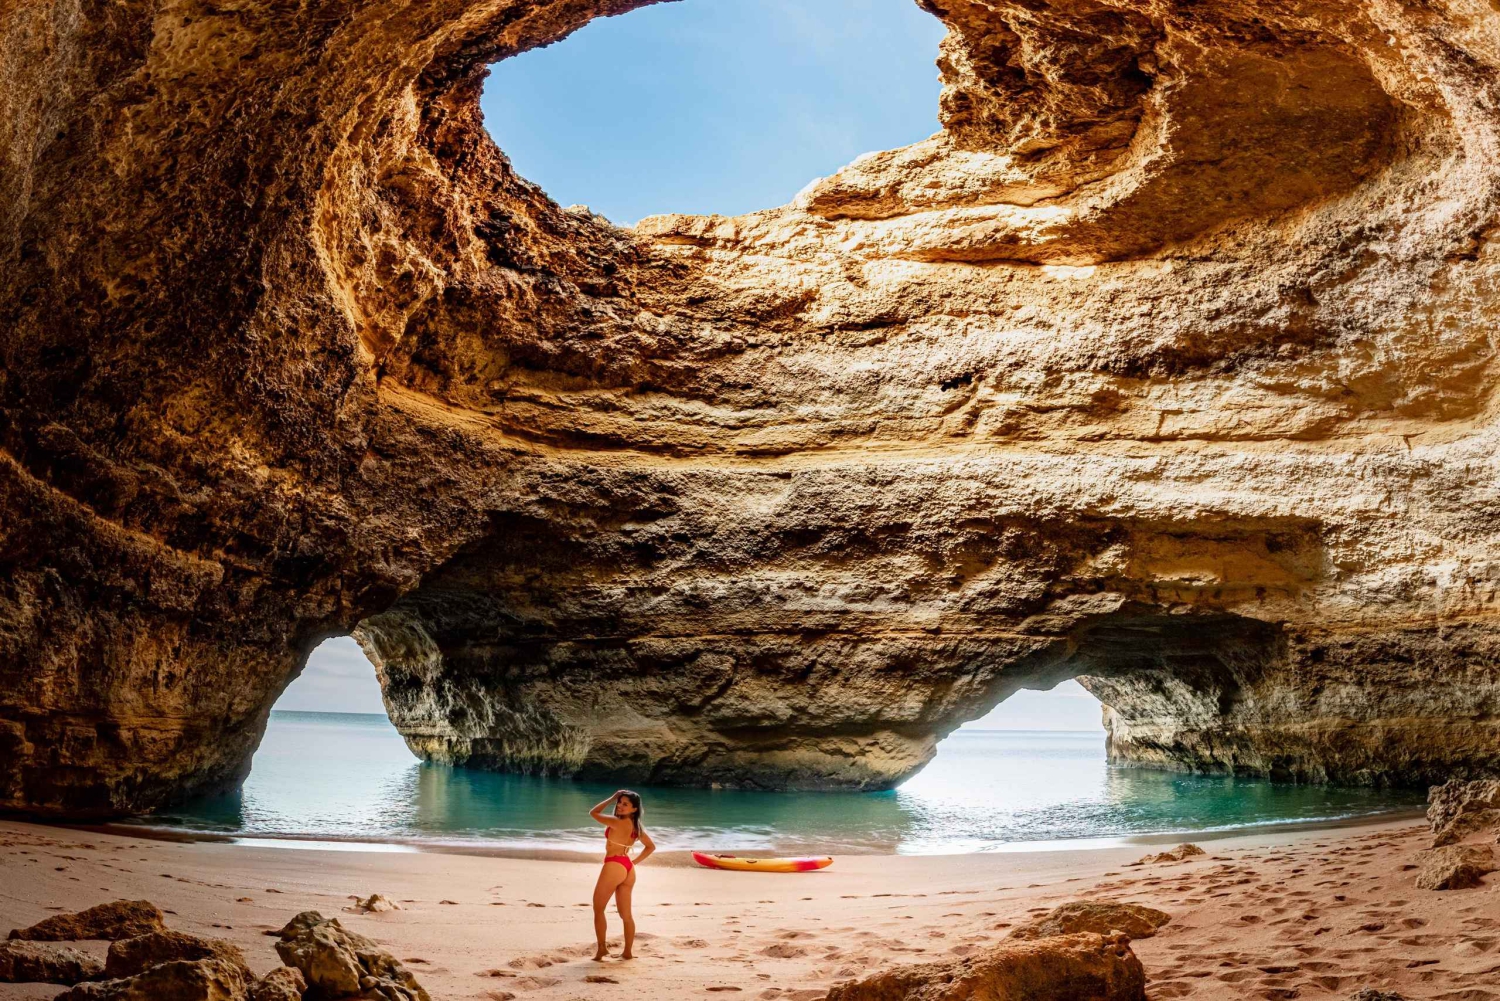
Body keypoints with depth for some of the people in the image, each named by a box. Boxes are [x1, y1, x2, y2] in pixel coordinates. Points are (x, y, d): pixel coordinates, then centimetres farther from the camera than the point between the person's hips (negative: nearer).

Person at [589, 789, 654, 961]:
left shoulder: (618, 822, -17)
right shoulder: (636, 825, 7)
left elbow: (593, 813, -8)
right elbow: (651, 846, 17)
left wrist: (611, 798, -3)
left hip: (614, 866, -8)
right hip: (628, 869, 8)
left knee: (598, 909, 5)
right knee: (626, 914, 11)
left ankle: (601, 949, 3)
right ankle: (628, 952, 14)